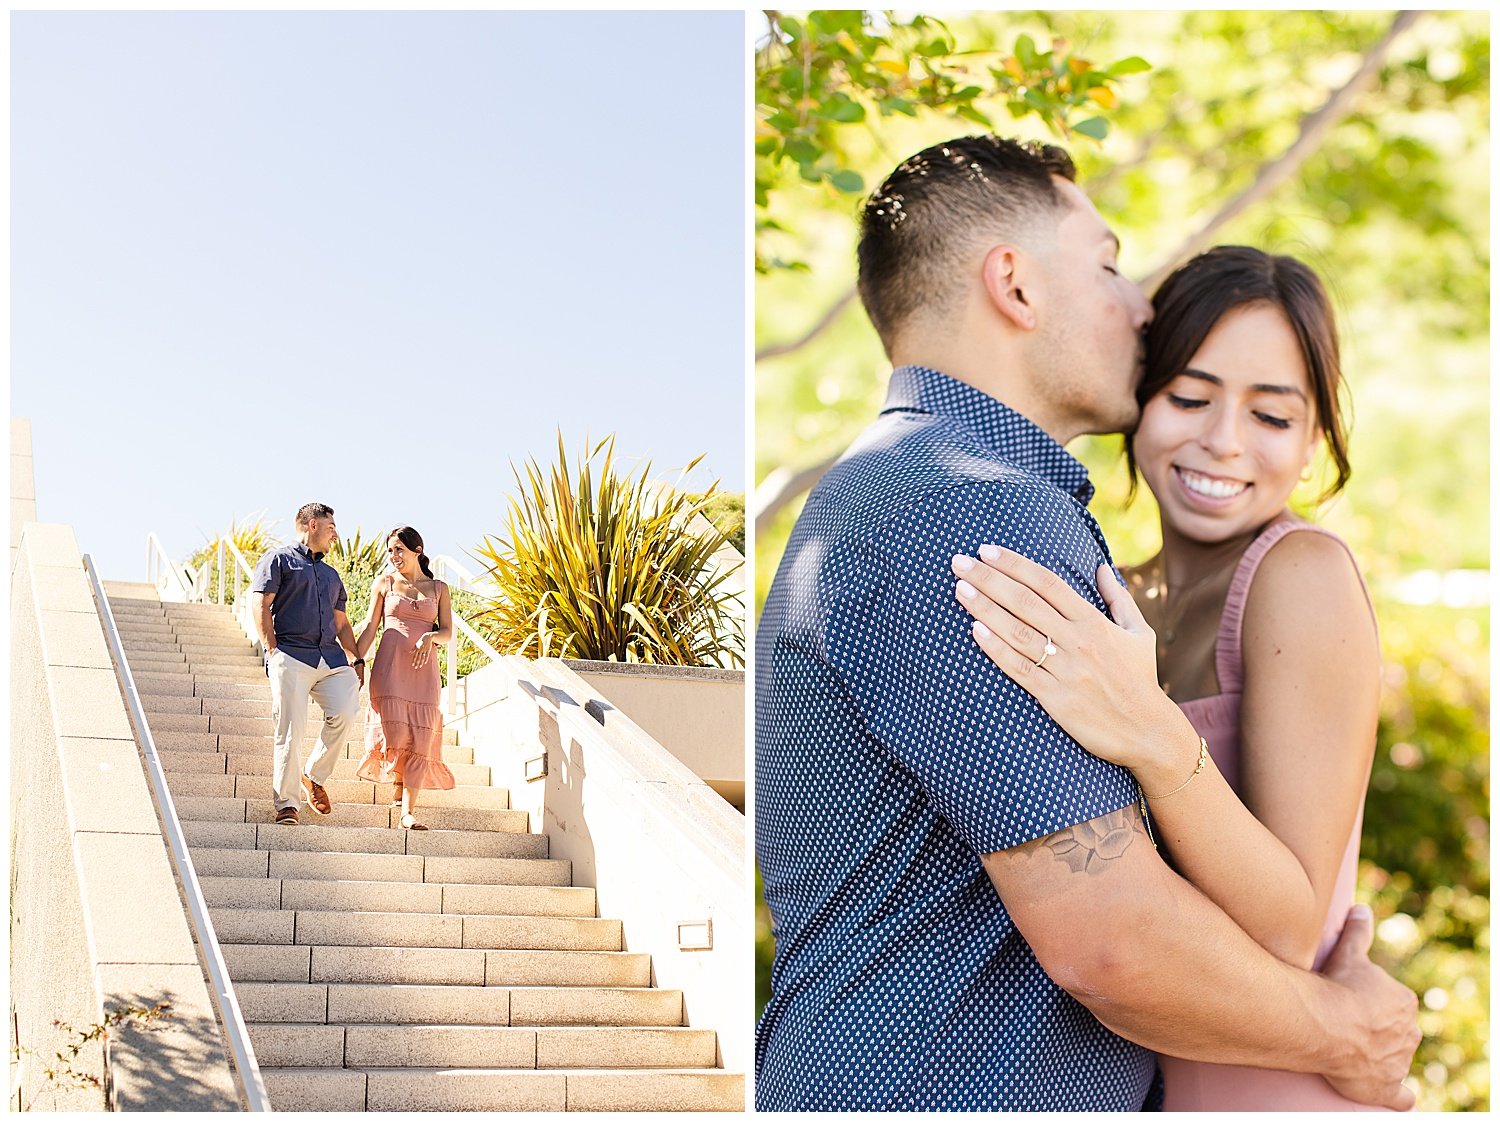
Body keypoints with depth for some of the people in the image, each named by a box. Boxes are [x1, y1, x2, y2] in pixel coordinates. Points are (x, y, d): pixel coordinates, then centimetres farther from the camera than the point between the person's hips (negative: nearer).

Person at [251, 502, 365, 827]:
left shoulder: (331, 574, 31)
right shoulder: (279, 560, 10)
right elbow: (261, 606, 0)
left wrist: (358, 659, 17)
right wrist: (272, 651, -10)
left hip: (331, 657, 5)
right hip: (291, 653, -5)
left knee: (346, 713, -17)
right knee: (290, 730, -11)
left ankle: (314, 777, 2)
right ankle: (286, 803, -4)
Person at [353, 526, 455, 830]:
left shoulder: (438, 588, 13)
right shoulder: (384, 583, 10)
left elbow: (448, 632, 8)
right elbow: (370, 627, 7)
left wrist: (429, 637, -14)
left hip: (423, 668, 1)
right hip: (390, 664, -1)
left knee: (420, 736, -7)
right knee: (395, 727, -14)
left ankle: (408, 812, -8)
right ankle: (400, 787, 13)